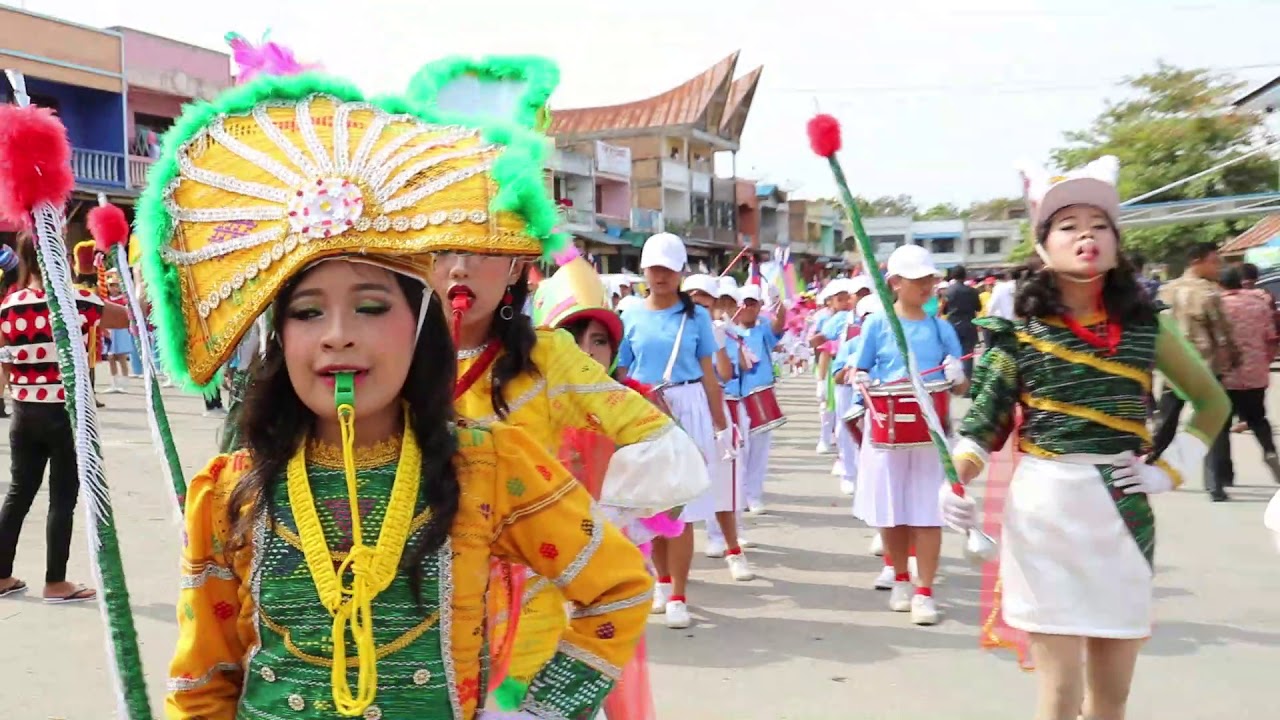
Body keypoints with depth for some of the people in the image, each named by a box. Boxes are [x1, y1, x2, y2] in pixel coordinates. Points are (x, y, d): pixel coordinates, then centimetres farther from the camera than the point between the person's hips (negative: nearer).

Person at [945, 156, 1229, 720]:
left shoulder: (1145, 327, 3)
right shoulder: (1019, 333, -4)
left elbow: (1213, 401, 16)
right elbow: (983, 425, -2)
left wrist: (1171, 469, 5)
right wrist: (954, 480, -20)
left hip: (1123, 511, 3)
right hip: (1045, 509, -3)